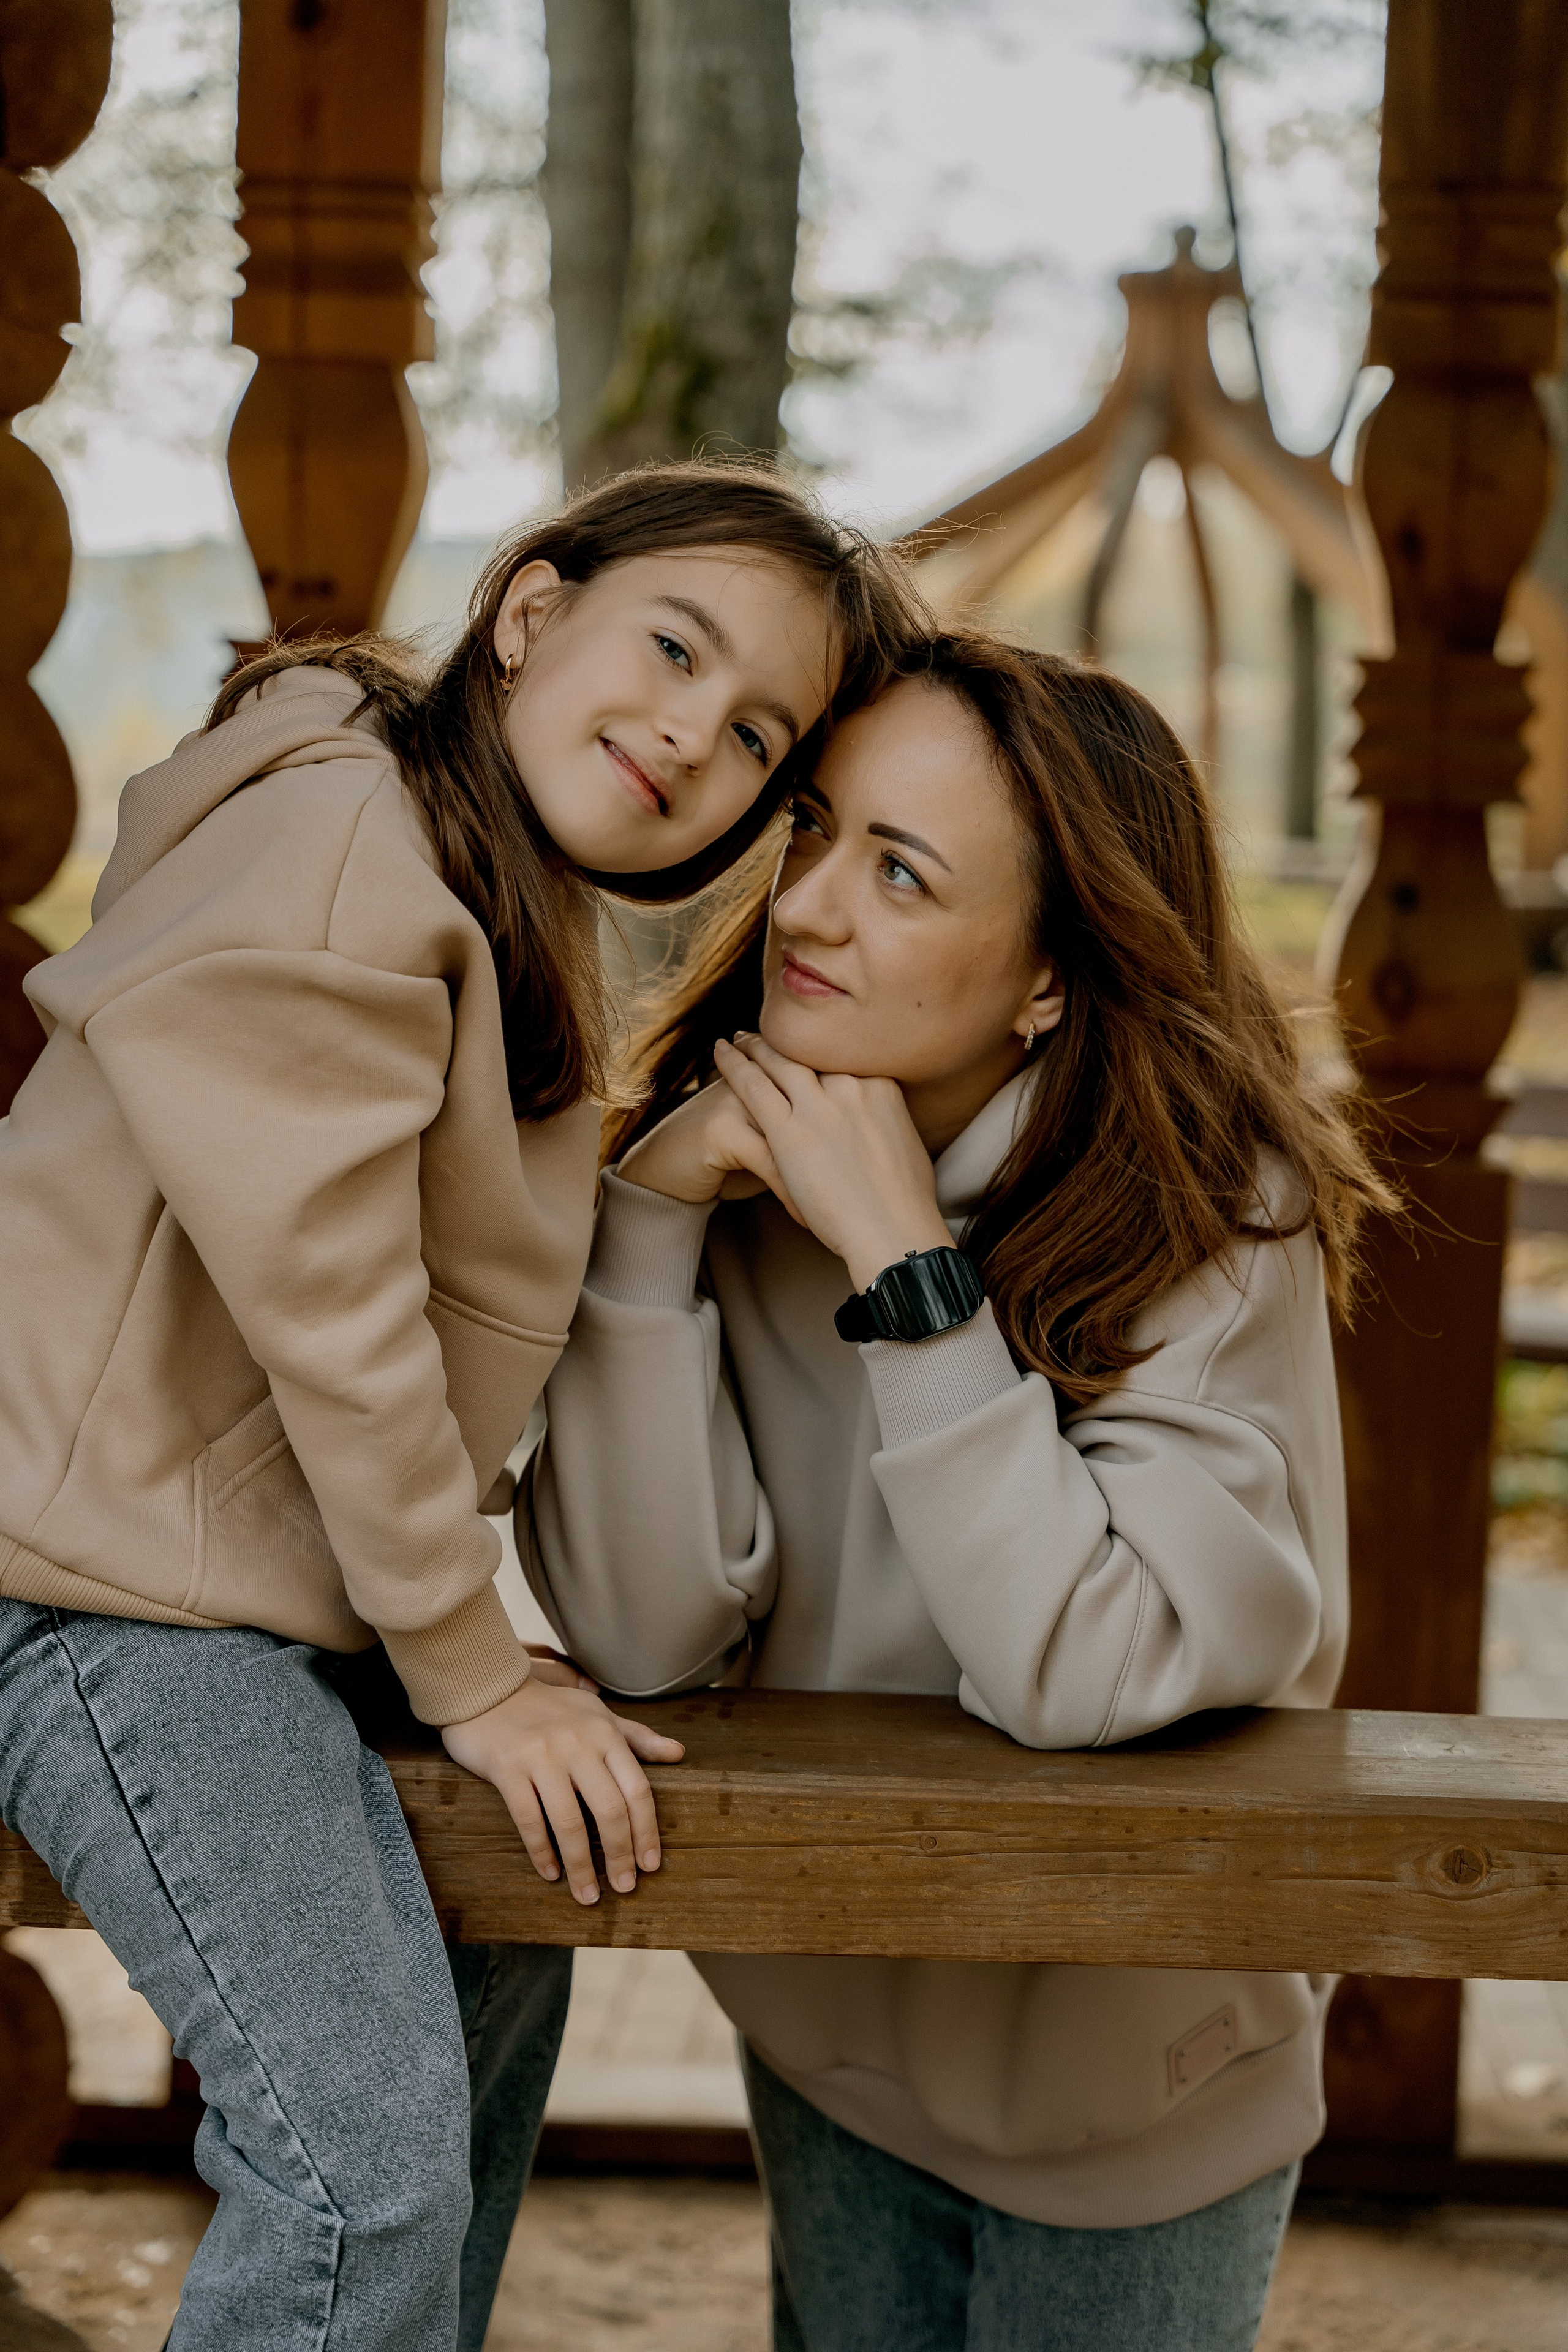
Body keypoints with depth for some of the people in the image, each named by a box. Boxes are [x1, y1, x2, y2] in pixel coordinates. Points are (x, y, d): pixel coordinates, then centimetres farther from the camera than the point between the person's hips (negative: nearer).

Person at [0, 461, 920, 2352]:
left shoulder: (532, 918, 14)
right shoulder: (335, 834, -18)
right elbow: (318, 1292, -20)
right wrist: (468, 1667, -13)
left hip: (280, 1569, 11)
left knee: (489, 1978, 21)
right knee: (372, 2153, -15)